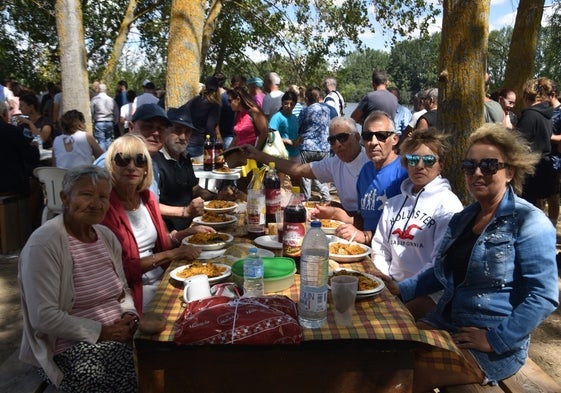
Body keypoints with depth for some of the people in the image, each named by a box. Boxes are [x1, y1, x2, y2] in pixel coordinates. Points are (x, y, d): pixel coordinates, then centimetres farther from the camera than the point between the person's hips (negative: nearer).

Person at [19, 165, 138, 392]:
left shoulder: (106, 236, 8)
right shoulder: (44, 244, -15)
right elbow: (43, 317, -18)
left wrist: (129, 315, -4)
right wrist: (101, 332, -18)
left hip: (118, 333, 7)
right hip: (69, 346, -6)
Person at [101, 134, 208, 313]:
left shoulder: (147, 197, 6)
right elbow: (121, 268, -18)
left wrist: (189, 231, 1)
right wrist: (172, 254, -18)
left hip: (161, 278, 7)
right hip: (136, 289, -7)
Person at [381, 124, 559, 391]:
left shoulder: (529, 222, -12)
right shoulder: (462, 218, 10)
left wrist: (496, 339, -19)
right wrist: (401, 290, 7)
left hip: (497, 346, -6)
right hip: (446, 324, 7)